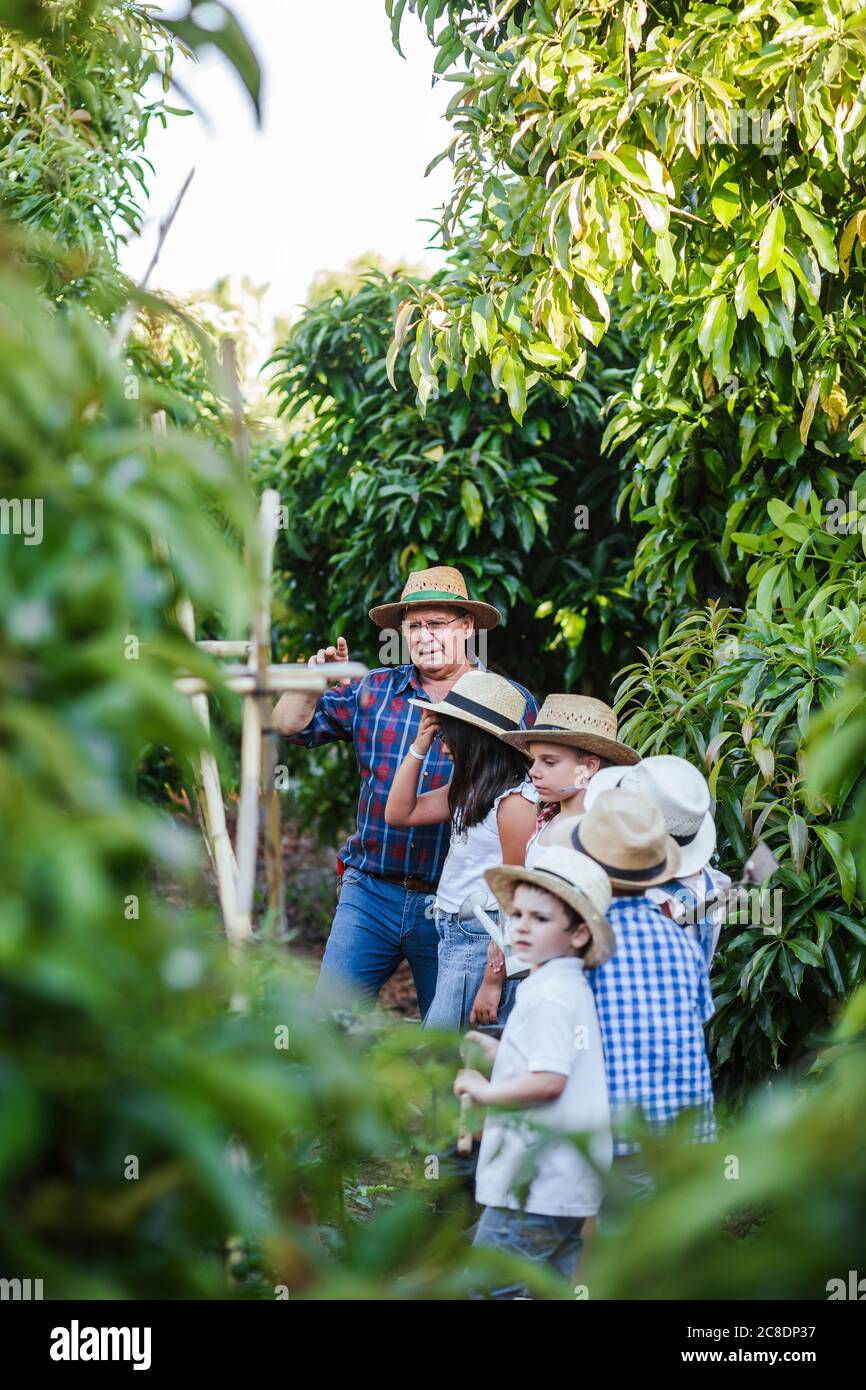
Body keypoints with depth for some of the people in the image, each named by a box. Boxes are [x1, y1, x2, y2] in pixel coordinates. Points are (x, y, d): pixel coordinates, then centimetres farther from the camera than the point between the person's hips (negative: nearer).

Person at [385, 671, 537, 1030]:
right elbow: (399, 813, 20)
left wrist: (492, 982, -17)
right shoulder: (469, 791, 13)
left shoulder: (515, 801, -15)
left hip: (483, 943, -9)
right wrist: (419, 746, 12)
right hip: (454, 933, 9)